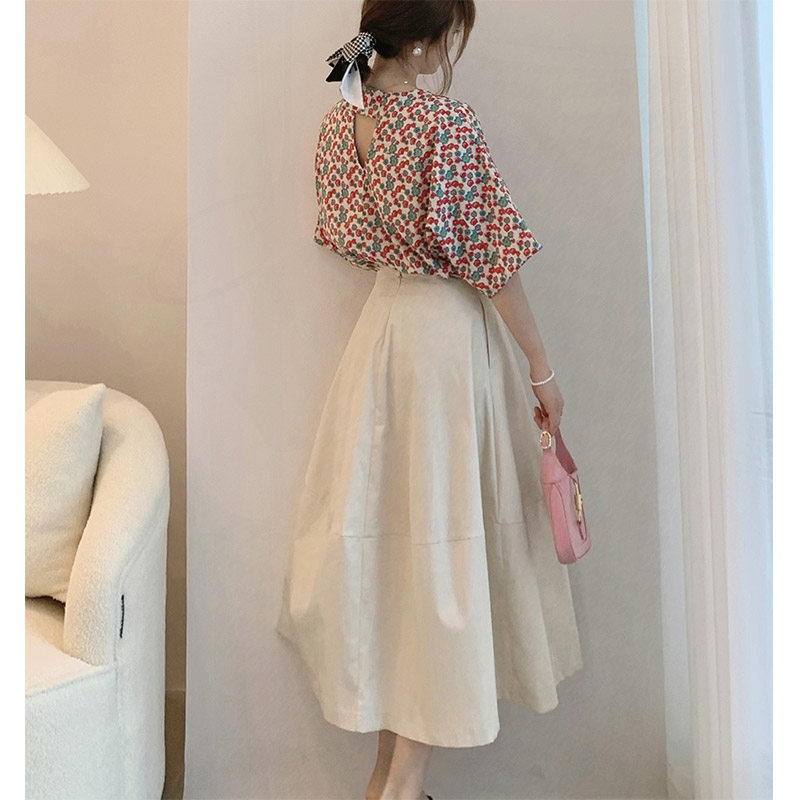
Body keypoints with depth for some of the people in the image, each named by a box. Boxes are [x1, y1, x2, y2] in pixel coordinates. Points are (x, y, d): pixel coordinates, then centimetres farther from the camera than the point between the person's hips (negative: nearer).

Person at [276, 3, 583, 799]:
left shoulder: (338, 119, 8)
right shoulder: (448, 121, -13)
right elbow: (490, 259, -13)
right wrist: (542, 369, -5)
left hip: (381, 324, 7)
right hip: (449, 333, -7)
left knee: (388, 522, 14)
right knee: (442, 532, 2)